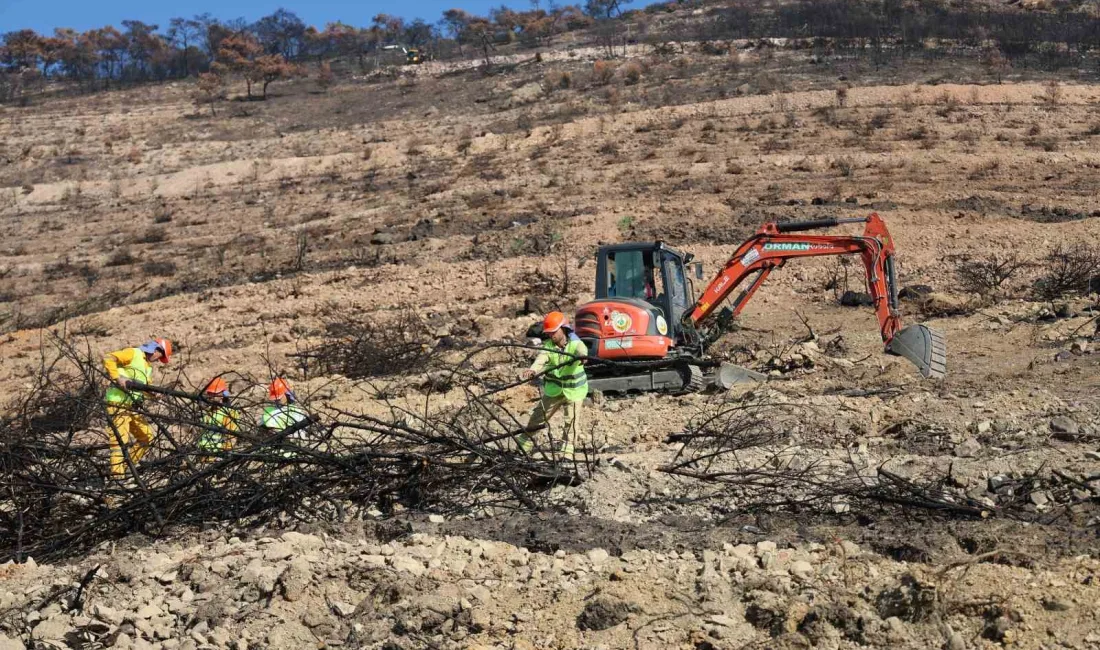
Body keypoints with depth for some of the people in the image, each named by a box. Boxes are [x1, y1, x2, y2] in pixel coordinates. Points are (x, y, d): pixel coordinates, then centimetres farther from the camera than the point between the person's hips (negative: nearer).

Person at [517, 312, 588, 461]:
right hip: (553, 388, 2)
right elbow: (541, 358, -29)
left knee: (571, 421, 2)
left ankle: (566, 451, 16)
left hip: (573, 390, -2)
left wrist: (581, 356, -67)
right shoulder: (549, 345, -9)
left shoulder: (575, 343, -16)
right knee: (539, 416, 8)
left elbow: (582, 350, -41)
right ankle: (525, 442, 21)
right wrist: (533, 370, -51)